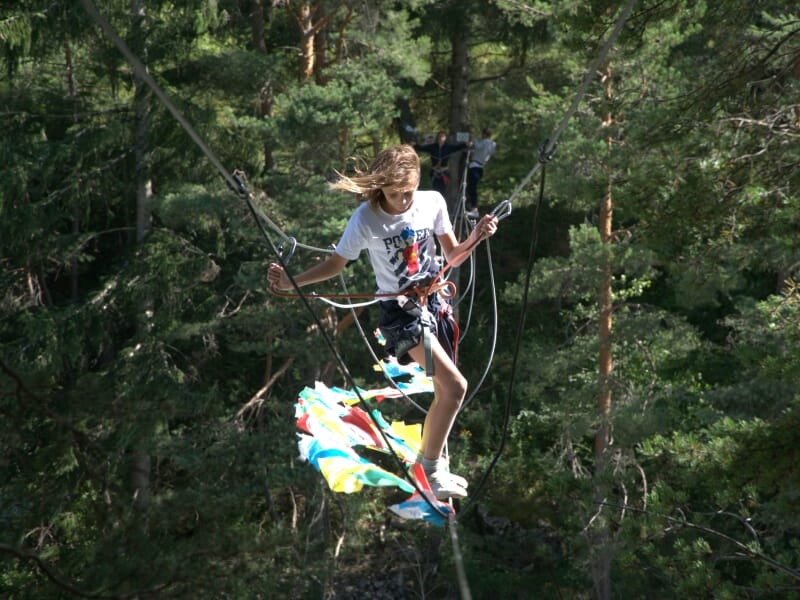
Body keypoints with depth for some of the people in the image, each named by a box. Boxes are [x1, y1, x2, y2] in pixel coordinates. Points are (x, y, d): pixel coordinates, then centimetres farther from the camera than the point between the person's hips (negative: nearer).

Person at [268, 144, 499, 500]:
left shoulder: (432, 203, -7)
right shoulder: (366, 219, -17)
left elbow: (453, 256, 5)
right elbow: (336, 264, -5)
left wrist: (476, 238, -15)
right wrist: (291, 281, -18)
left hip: (435, 303, 5)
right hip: (400, 311, -5)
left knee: (445, 392, 13)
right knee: (455, 386, -18)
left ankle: (432, 466, 34)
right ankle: (430, 467, -2)